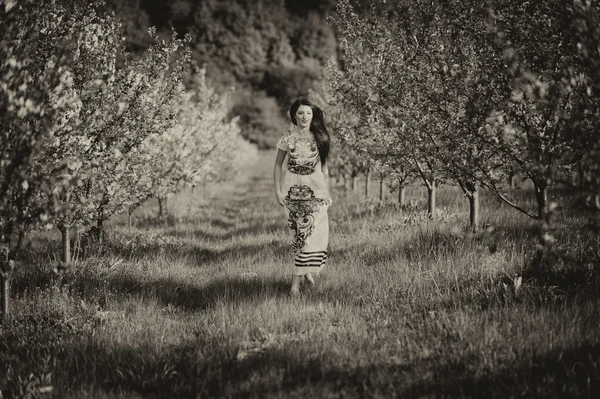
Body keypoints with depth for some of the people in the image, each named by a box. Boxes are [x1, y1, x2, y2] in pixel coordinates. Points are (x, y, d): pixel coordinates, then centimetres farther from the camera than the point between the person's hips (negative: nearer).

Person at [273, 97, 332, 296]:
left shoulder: (319, 138, 2)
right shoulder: (287, 138, -2)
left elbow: (324, 167, 9)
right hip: (293, 188, -1)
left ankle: (297, 278, 1)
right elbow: (278, 165, 3)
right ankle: (305, 270, 16)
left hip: (315, 188, 1)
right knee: (301, 231, -1)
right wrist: (278, 190, -3)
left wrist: (327, 191, 8)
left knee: (313, 231, -7)